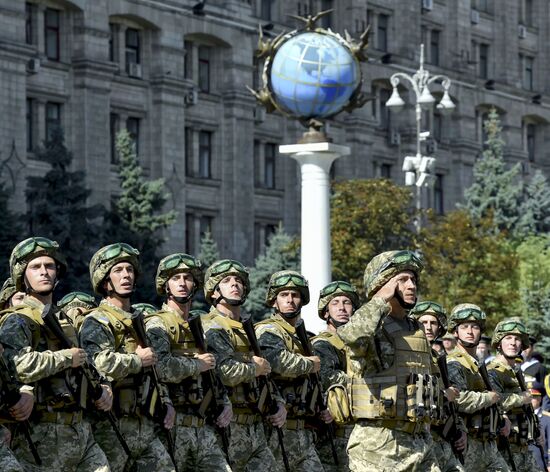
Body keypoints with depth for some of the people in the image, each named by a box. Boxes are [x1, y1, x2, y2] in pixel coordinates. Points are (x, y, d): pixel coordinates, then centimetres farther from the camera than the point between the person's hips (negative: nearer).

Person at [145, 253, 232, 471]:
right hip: (173, 426, -7)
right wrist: (197, 364, -9)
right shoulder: (158, 324, -4)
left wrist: (226, 403, 10)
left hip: (204, 427, 7)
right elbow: (162, 368, -23)